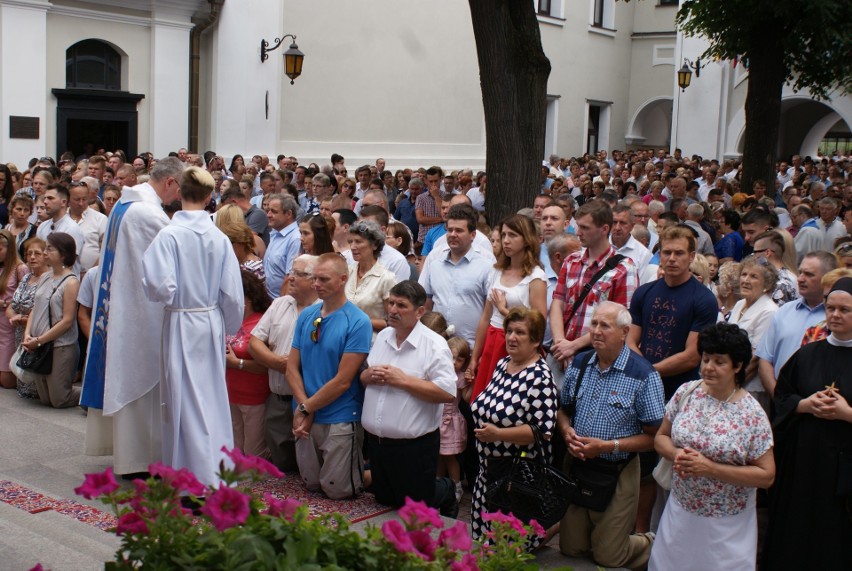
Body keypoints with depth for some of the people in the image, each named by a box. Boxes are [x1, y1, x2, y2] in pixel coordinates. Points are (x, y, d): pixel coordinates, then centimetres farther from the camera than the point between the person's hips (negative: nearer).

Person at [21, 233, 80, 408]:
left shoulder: (70, 282, -13)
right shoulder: (44, 278, 9)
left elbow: (67, 321, -16)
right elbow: (35, 309, 10)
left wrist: (39, 341, -15)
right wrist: (28, 334, -6)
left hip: (62, 346, -7)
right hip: (40, 346, 7)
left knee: (59, 400, -1)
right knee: (45, 399, 13)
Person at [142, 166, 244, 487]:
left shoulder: (169, 235, -14)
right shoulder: (219, 238, -4)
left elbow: (161, 288, -20)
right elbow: (233, 294, -1)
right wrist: (229, 328, 14)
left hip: (181, 326, -4)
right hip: (212, 325, 4)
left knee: (186, 403, 5)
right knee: (213, 399, 16)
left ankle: (199, 481, 9)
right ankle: (220, 470, 27)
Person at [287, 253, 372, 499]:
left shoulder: (358, 322, -13)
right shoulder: (306, 316, 5)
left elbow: (343, 381, -16)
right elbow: (292, 368, 3)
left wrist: (305, 408, -11)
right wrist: (303, 408, -12)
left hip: (341, 421, -6)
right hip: (306, 417, 6)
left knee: (336, 491, 3)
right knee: (311, 485, 17)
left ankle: (368, 473, 30)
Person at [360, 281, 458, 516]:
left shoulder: (434, 345, -14)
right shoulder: (382, 336, 8)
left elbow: (447, 393, -23)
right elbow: (362, 377, 17)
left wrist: (403, 380, -22)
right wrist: (368, 375, -8)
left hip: (414, 446, -7)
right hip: (376, 441, 7)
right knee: (384, 503, 20)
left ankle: (446, 490, 36)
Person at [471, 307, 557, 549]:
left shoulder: (540, 377, -18)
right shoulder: (502, 364, 8)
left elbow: (543, 430, -24)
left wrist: (497, 434, -25)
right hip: (489, 466, 8)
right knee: (483, 533, 16)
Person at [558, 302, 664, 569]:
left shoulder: (644, 375, -17)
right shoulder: (578, 364, 0)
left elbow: (653, 436, -13)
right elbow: (562, 407, 13)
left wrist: (608, 446, -21)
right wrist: (566, 430, -9)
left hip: (617, 473, -5)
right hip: (576, 466, 5)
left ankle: (650, 544, 37)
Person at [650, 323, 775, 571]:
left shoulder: (752, 415, -14)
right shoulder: (686, 393, -2)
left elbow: (766, 475, -13)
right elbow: (661, 437, 8)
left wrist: (710, 468, -21)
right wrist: (676, 454, -15)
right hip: (679, 513, 4)